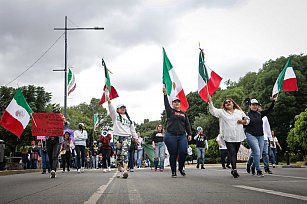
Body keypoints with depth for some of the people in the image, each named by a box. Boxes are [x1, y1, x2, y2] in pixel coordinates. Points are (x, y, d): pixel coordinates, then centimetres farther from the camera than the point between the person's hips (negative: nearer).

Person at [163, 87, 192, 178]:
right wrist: (165, 94, -19)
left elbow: (187, 124, 16)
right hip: (171, 136, -3)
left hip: (182, 136, 3)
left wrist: (189, 134, 6)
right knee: (173, 154, -1)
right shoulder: (170, 111, 8)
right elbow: (166, 104, -8)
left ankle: (181, 168, 15)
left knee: (183, 152, -9)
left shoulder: (183, 113, 18)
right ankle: (173, 172, 9)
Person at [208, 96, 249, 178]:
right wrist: (210, 101, -19)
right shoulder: (222, 112, 6)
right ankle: (234, 170, -18)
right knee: (232, 153, -12)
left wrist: (244, 121, -2)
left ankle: (233, 169, 21)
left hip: (238, 137, 3)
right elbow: (212, 110, -6)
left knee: (235, 154, 10)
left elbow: (247, 119, 21)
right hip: (228, 137, -3)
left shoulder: (239, 112, 14)